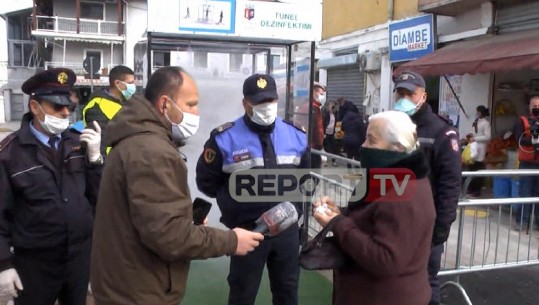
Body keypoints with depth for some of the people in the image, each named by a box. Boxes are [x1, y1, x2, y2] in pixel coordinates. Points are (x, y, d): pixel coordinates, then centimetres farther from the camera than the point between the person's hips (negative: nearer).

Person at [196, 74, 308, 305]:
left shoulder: (296, 135, 1)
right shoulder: (225, 138, -12)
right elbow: (207, 181, -4)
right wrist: (235, 199, -4)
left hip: (288, 228, 4)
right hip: (246, 230, -3)